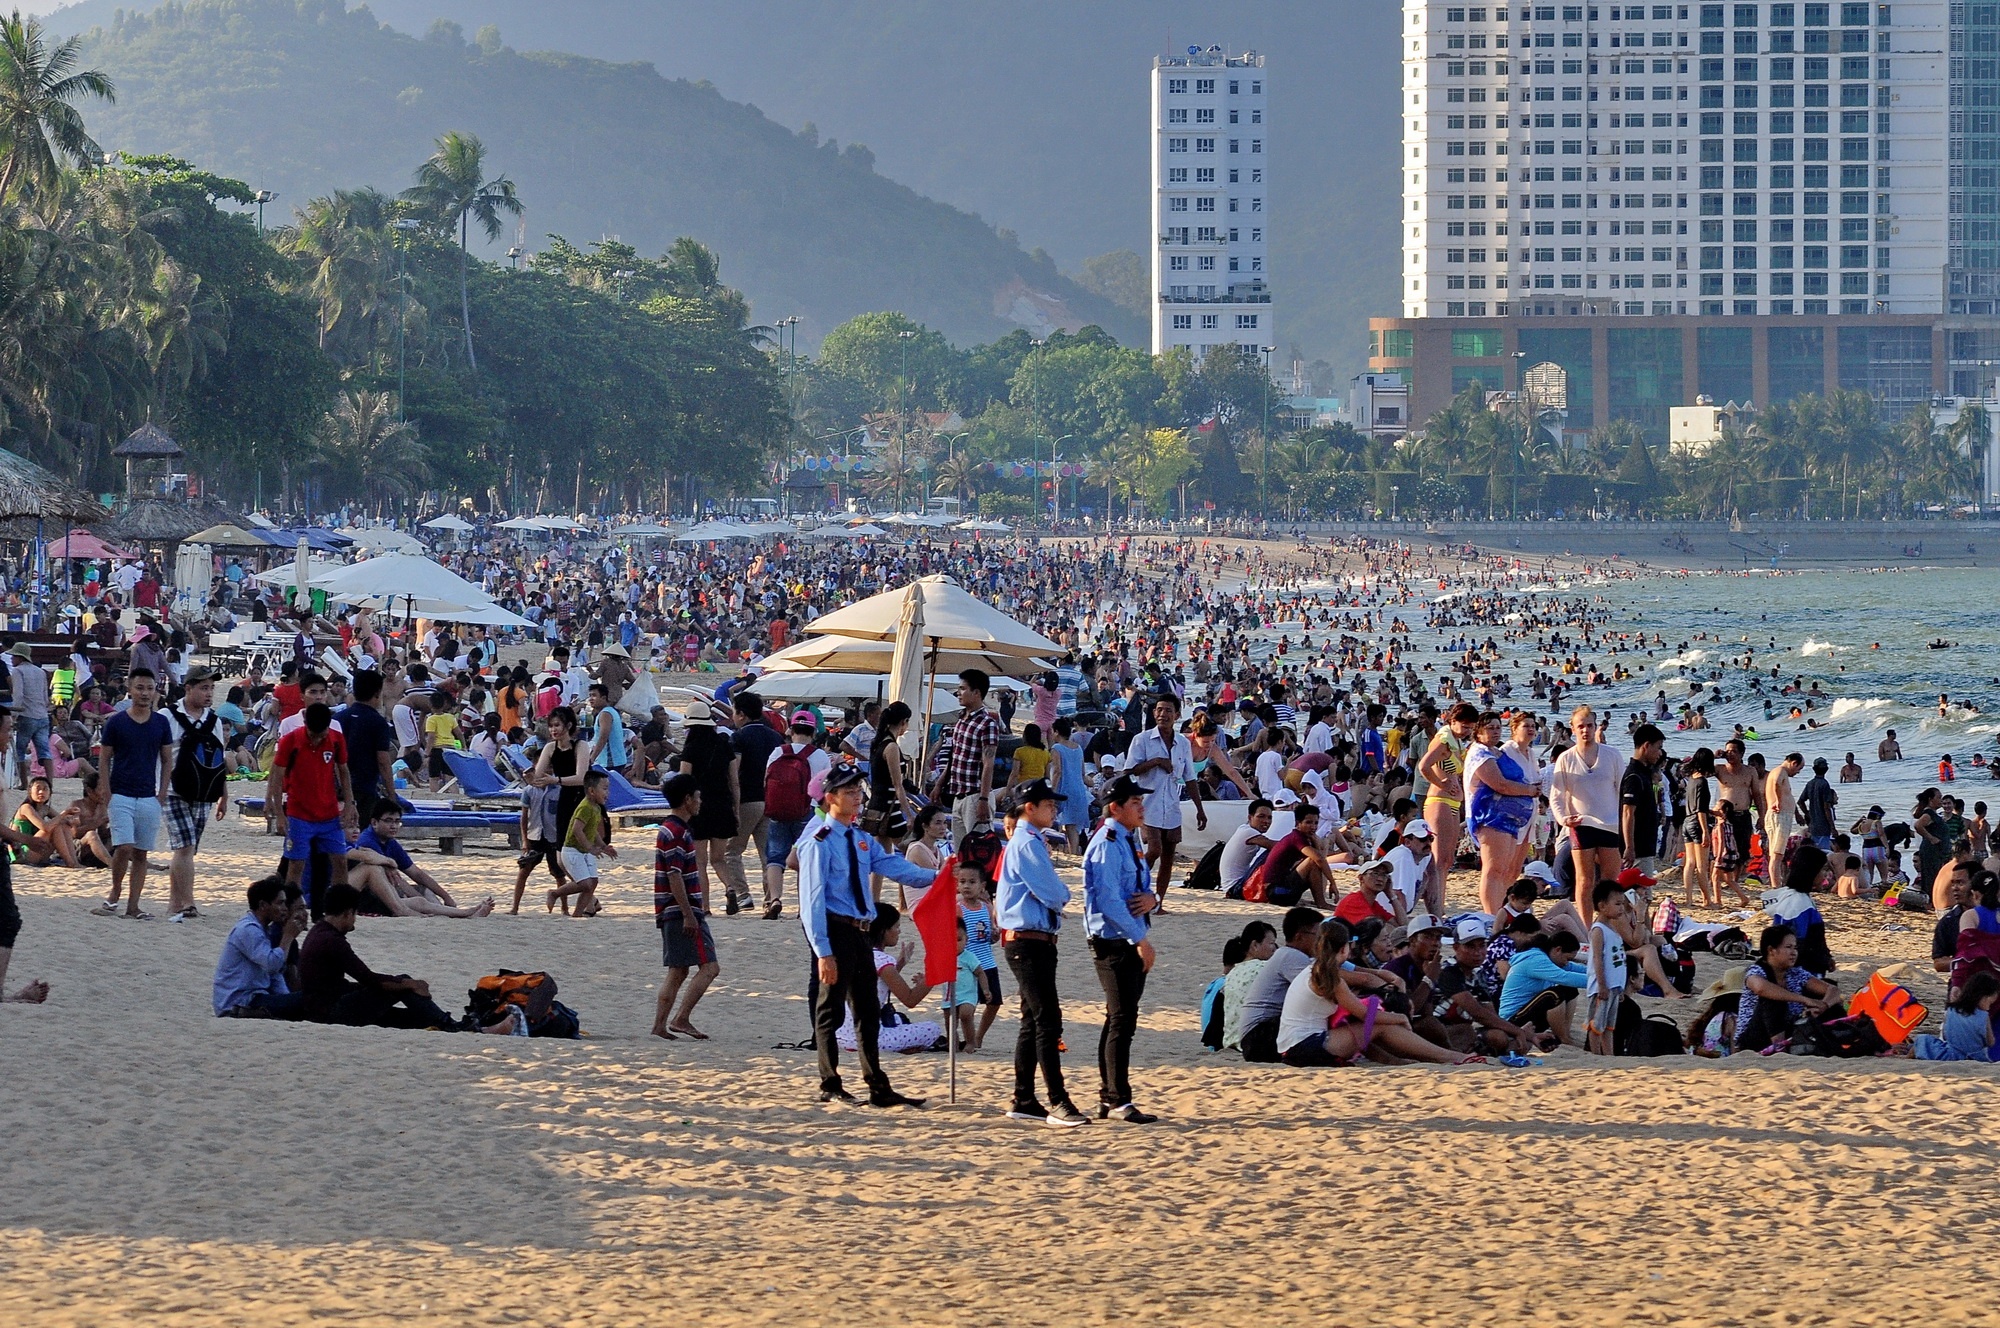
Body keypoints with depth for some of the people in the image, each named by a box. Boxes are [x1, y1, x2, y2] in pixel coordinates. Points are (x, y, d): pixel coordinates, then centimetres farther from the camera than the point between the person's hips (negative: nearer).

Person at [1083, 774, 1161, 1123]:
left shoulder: (1130, 842, 15)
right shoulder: (1107, 844, -15)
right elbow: (1109, 899, -22)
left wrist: (1151, 899, -4)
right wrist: (1141, 939, -21)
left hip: (1131, 943, 10)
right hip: (1113, 941, -10)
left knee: (1119, 1019, 13)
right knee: (1122, 1019, -10)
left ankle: (1107, 1097, 19)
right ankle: (1118, 1100, -8)